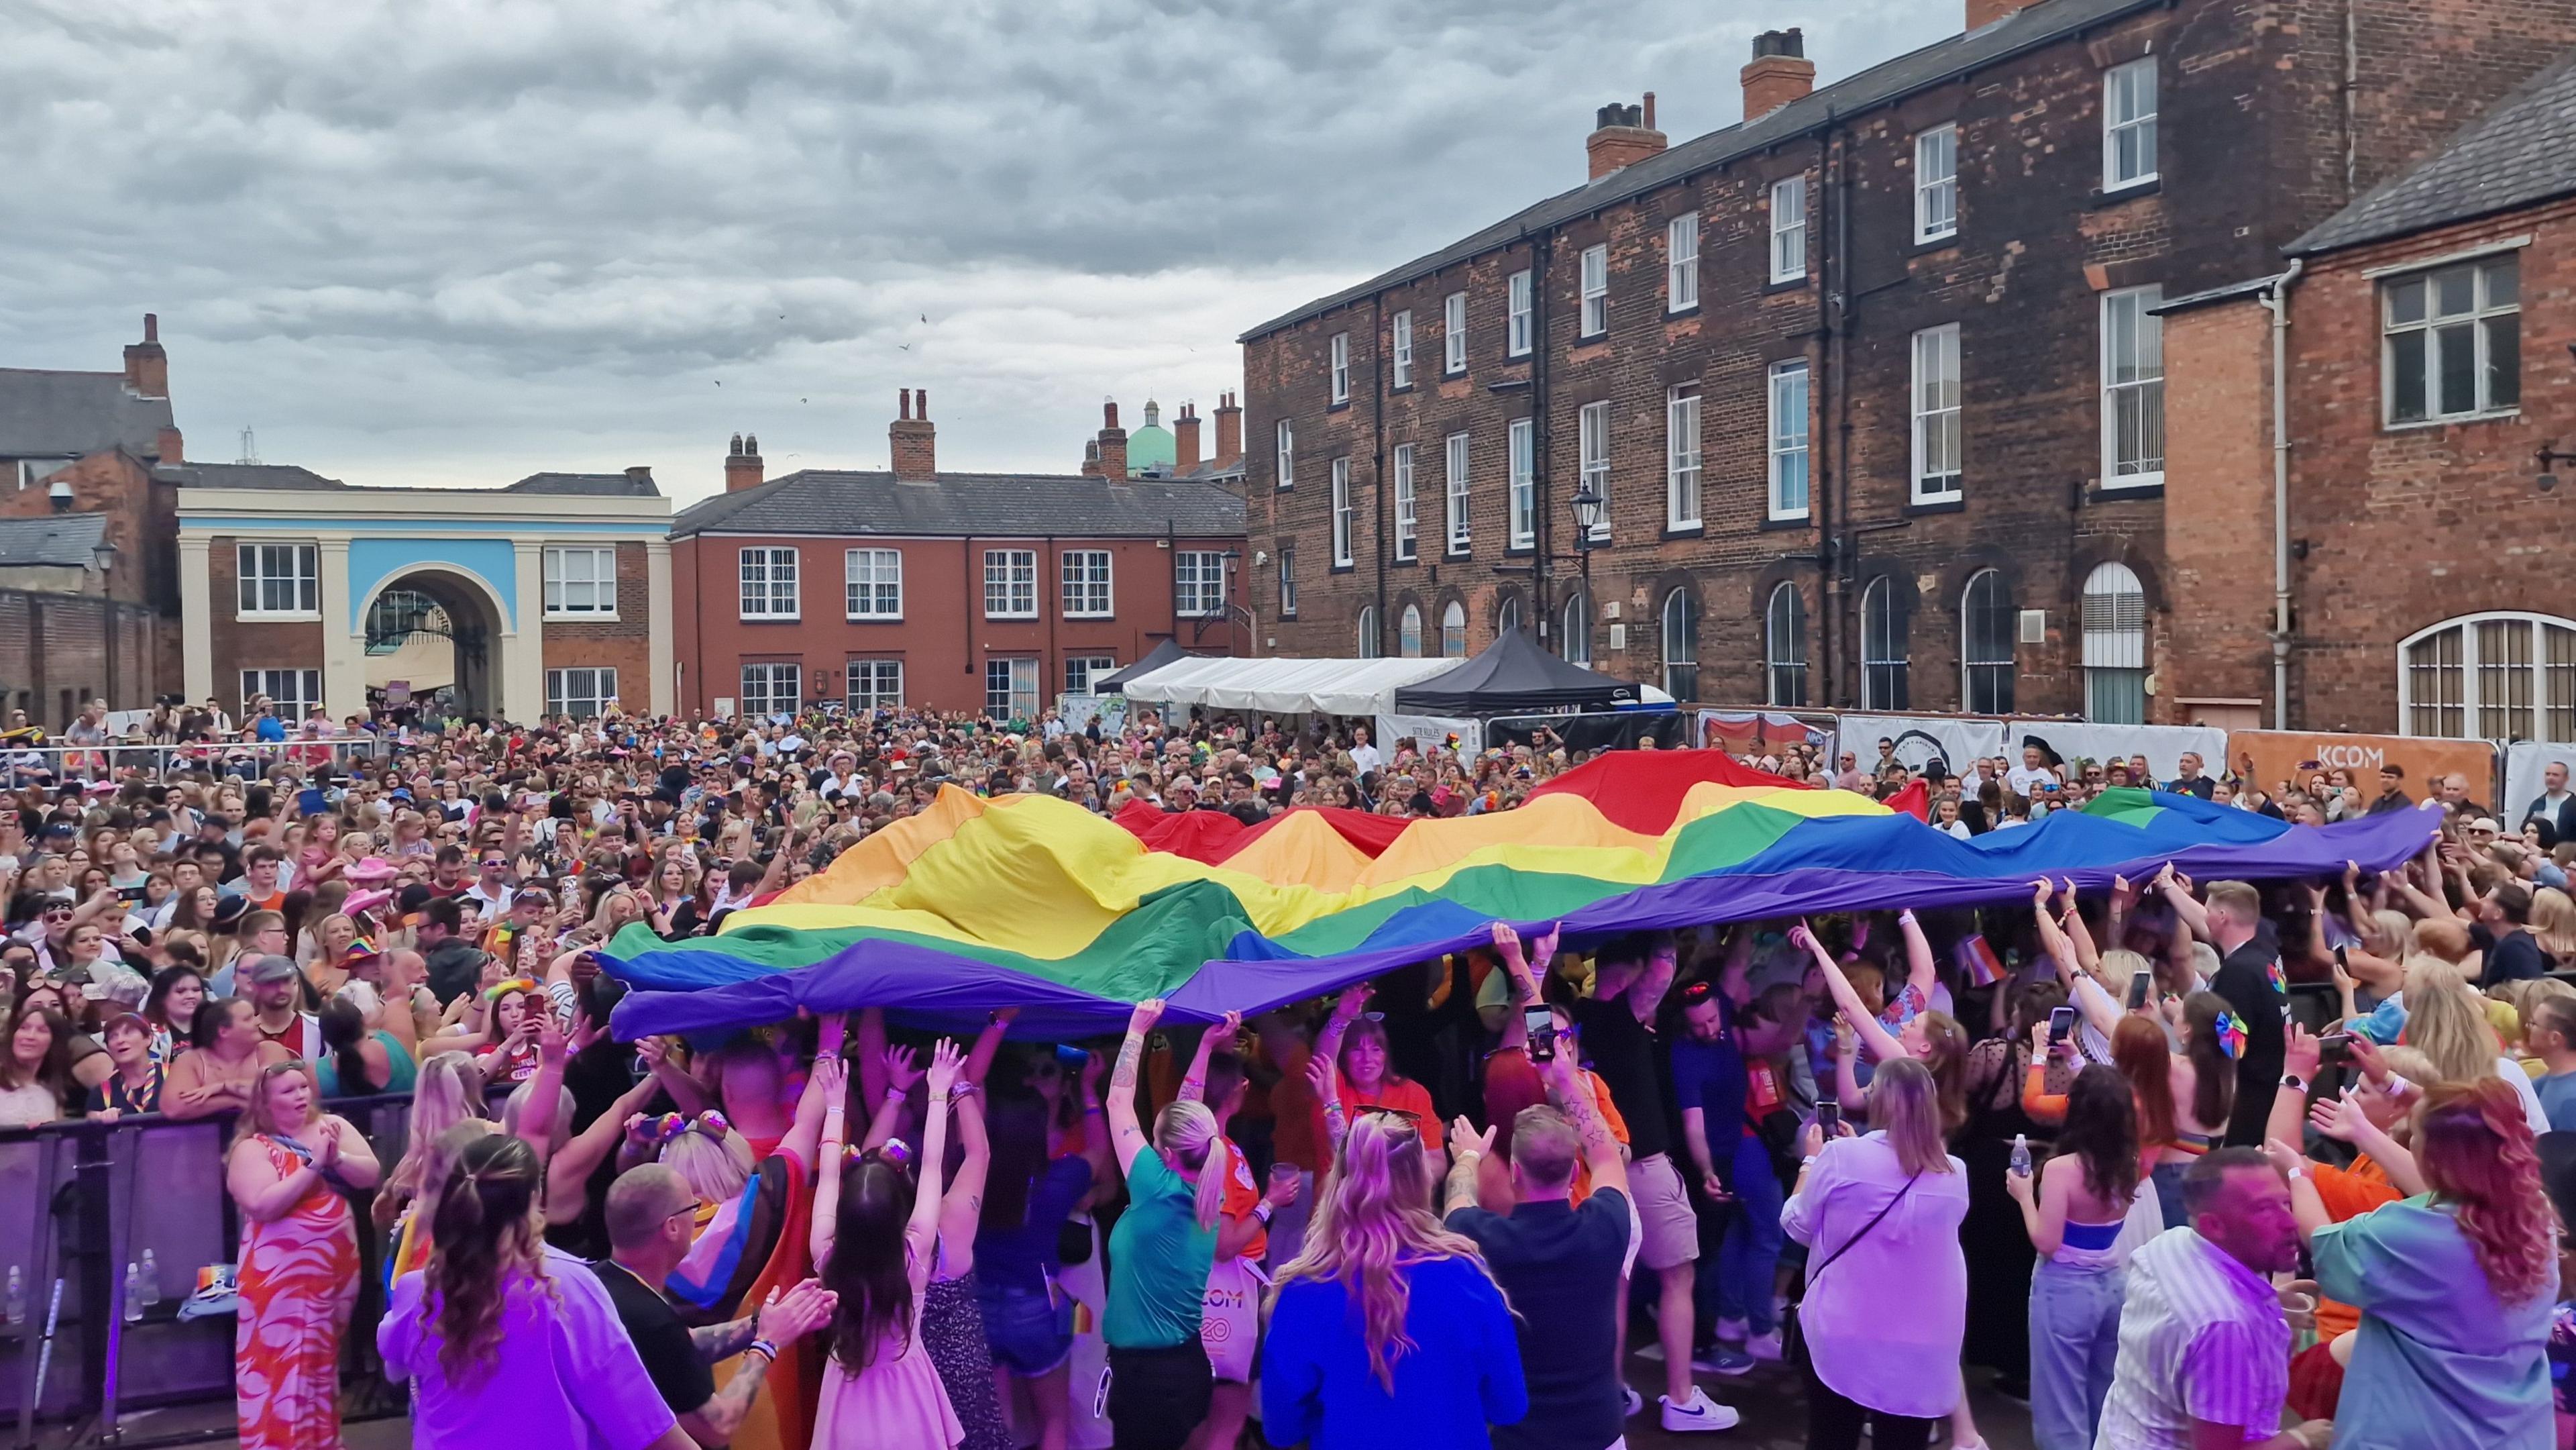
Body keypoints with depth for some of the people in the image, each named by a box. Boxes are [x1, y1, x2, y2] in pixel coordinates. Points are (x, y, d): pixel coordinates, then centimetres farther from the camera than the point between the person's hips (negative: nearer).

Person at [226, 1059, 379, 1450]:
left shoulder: (333, 1126, 5)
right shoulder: (253, 1147, -8)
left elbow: (370, 1175, -1)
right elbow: (263, 1205, -22)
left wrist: (336, 1157, -18)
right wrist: (313, 1164, -21)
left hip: (337, 1267, 5)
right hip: (282, 1275, -5)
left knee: (322, 1360, 16)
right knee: (281, 1363, -3)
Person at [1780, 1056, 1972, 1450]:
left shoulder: (1841, 1156, -11)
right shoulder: (1954, 1176, -1)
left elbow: (1797, 1226, 2)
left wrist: (1811, 1160, 15)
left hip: (1842, 1339, -2)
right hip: (1921, 1350, 2)